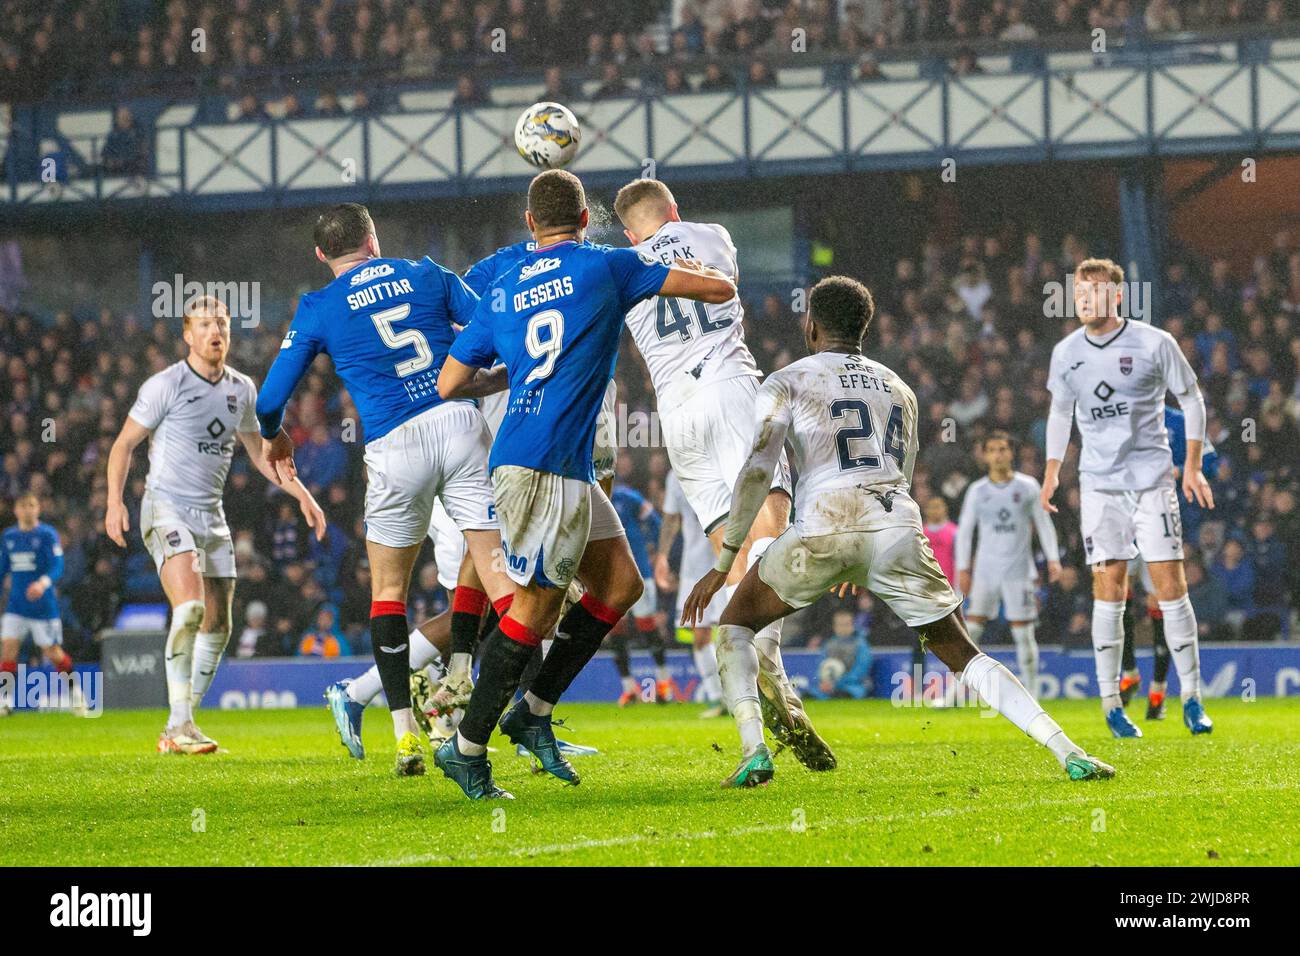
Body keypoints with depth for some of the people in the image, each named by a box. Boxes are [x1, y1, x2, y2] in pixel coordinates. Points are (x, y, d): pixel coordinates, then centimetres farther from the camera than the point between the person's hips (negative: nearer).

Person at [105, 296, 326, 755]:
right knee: (190, 607, -25)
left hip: (212, 514, 7)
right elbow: (124, 444, -3)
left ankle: (179, 729, 14)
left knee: (217, 624, 4)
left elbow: (259, 452, 23)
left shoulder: (242, 389, 9)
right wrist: (115, 501, -15)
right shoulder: (166, 385, -8)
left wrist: (301, 493, 15)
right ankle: (180, 724, -23)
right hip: (166, 507, -7)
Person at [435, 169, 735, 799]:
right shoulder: (606, 267, -2)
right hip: (541, 467, -8)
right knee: (537, 605, -4)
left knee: (620, 584, 12)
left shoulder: (501, 293, 15)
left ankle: (533, 713, 15)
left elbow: (449, 384, 19)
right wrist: (709, 277, 25)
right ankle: (467, 747, 0)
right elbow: (720, 289, 2)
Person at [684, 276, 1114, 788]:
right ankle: (1069, 753, -4)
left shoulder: (786, 383, 14)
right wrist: (864, 565, 45)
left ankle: (754, 752, -6)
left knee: (736, 624, 17)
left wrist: (722, 564, 4)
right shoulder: (897, 388, 28)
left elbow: (757, 472, 2)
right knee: (964, 655, 12)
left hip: (824, 528, -3)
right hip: (898, 530, 3)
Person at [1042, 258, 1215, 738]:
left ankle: (1191, 699, 2)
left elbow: (1191, 399, 4)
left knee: (1171, 586, -6)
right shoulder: (1066, 352, 4)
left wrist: (1193, 464, -2)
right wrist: (1052, 470, 12)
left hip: (1153, 477, -2)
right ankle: (1111, 703, 3)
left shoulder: (1154, 343, -5)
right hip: (1099, 482, 2)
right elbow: (1060, 411, 20)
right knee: (1109, 589, -2)